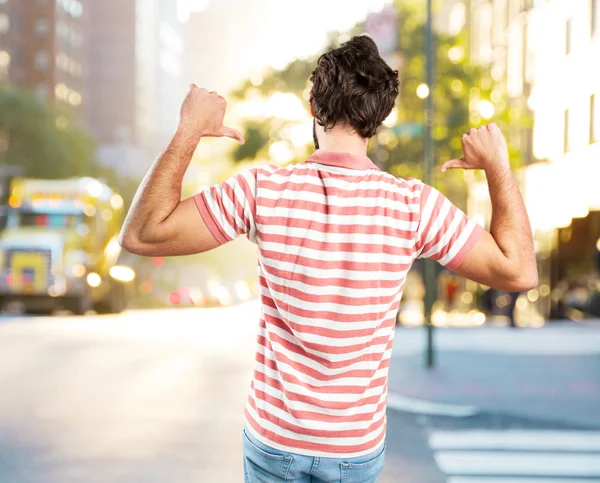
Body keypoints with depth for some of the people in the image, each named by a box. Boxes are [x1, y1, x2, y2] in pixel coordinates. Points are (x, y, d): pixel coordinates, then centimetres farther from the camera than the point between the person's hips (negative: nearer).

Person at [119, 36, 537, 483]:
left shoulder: (263, 190, -17)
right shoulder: (414, 204, -16)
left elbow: (142, 234, -15)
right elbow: (519, 272, -9)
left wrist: (189, 130, -9)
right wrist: (499, 166, -1)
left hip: (273, 438, 0)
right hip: (358, 447, 0)